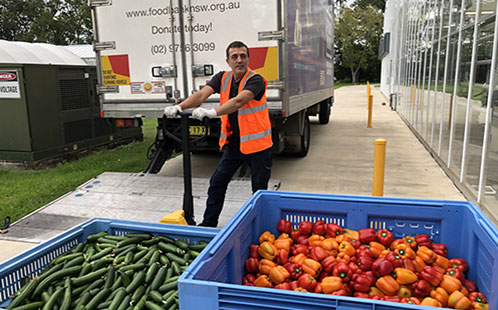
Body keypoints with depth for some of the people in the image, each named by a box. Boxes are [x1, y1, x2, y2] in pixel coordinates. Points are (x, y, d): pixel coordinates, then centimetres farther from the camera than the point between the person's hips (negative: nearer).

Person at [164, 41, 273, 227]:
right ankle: (209, 223, 23)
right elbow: (202, 94, -10)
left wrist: (212, 112, -46)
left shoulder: (255, 80, -15)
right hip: (233, 143, 5)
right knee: (217, 182, 8)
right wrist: (179, 107, -27)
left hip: (257, 144, -5)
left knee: (259, 189, 6)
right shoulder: (223, 78, 3)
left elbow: (238, 101, -32)